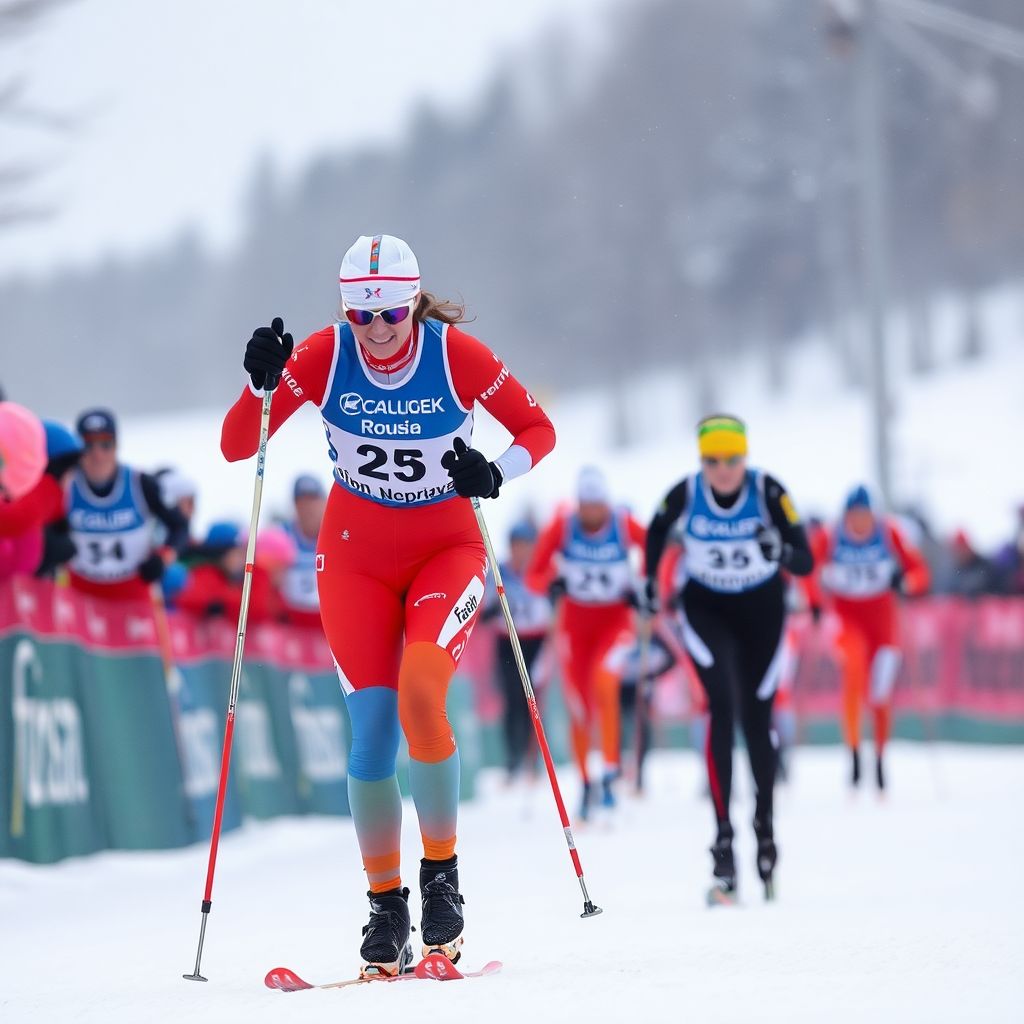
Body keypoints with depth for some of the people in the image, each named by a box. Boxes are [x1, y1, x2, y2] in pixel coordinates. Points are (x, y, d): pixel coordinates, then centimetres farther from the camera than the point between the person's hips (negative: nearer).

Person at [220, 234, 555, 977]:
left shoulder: (457, 355, -15)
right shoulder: (324, 356, -12)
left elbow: (539, 429, -4)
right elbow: (236, 447, -9)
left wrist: (498, 472, -23)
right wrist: (261, 388, -27)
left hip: (446, 550, -2)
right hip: (355, 559, 2)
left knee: (420, 696, -26)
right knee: (373, 731, -7)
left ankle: (441, 872, -9)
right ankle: (385, 907, 6)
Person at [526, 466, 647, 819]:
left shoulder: (625, 526, -14)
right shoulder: (562, 527, -13)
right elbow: (533, 575, -8)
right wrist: (551, 582, -30)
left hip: (615, 620, -2)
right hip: (575, 622, 2)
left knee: (604, 679, -30)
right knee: (579, 710, 3)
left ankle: (611, 768, -21)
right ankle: (585, 783, 23)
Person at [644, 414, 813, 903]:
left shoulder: (768, 492, -24)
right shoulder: (685, 494, -20)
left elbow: (805, 563, -26)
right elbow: (657, 529, 4)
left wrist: (782, 552, -46)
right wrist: (650, 580, 6)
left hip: (762, 610, 1)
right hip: (707, 610, -1)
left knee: (757, 720, 5)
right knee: (722, 707, -20)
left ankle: (765, 821, 32)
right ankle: (723, 840, -23)